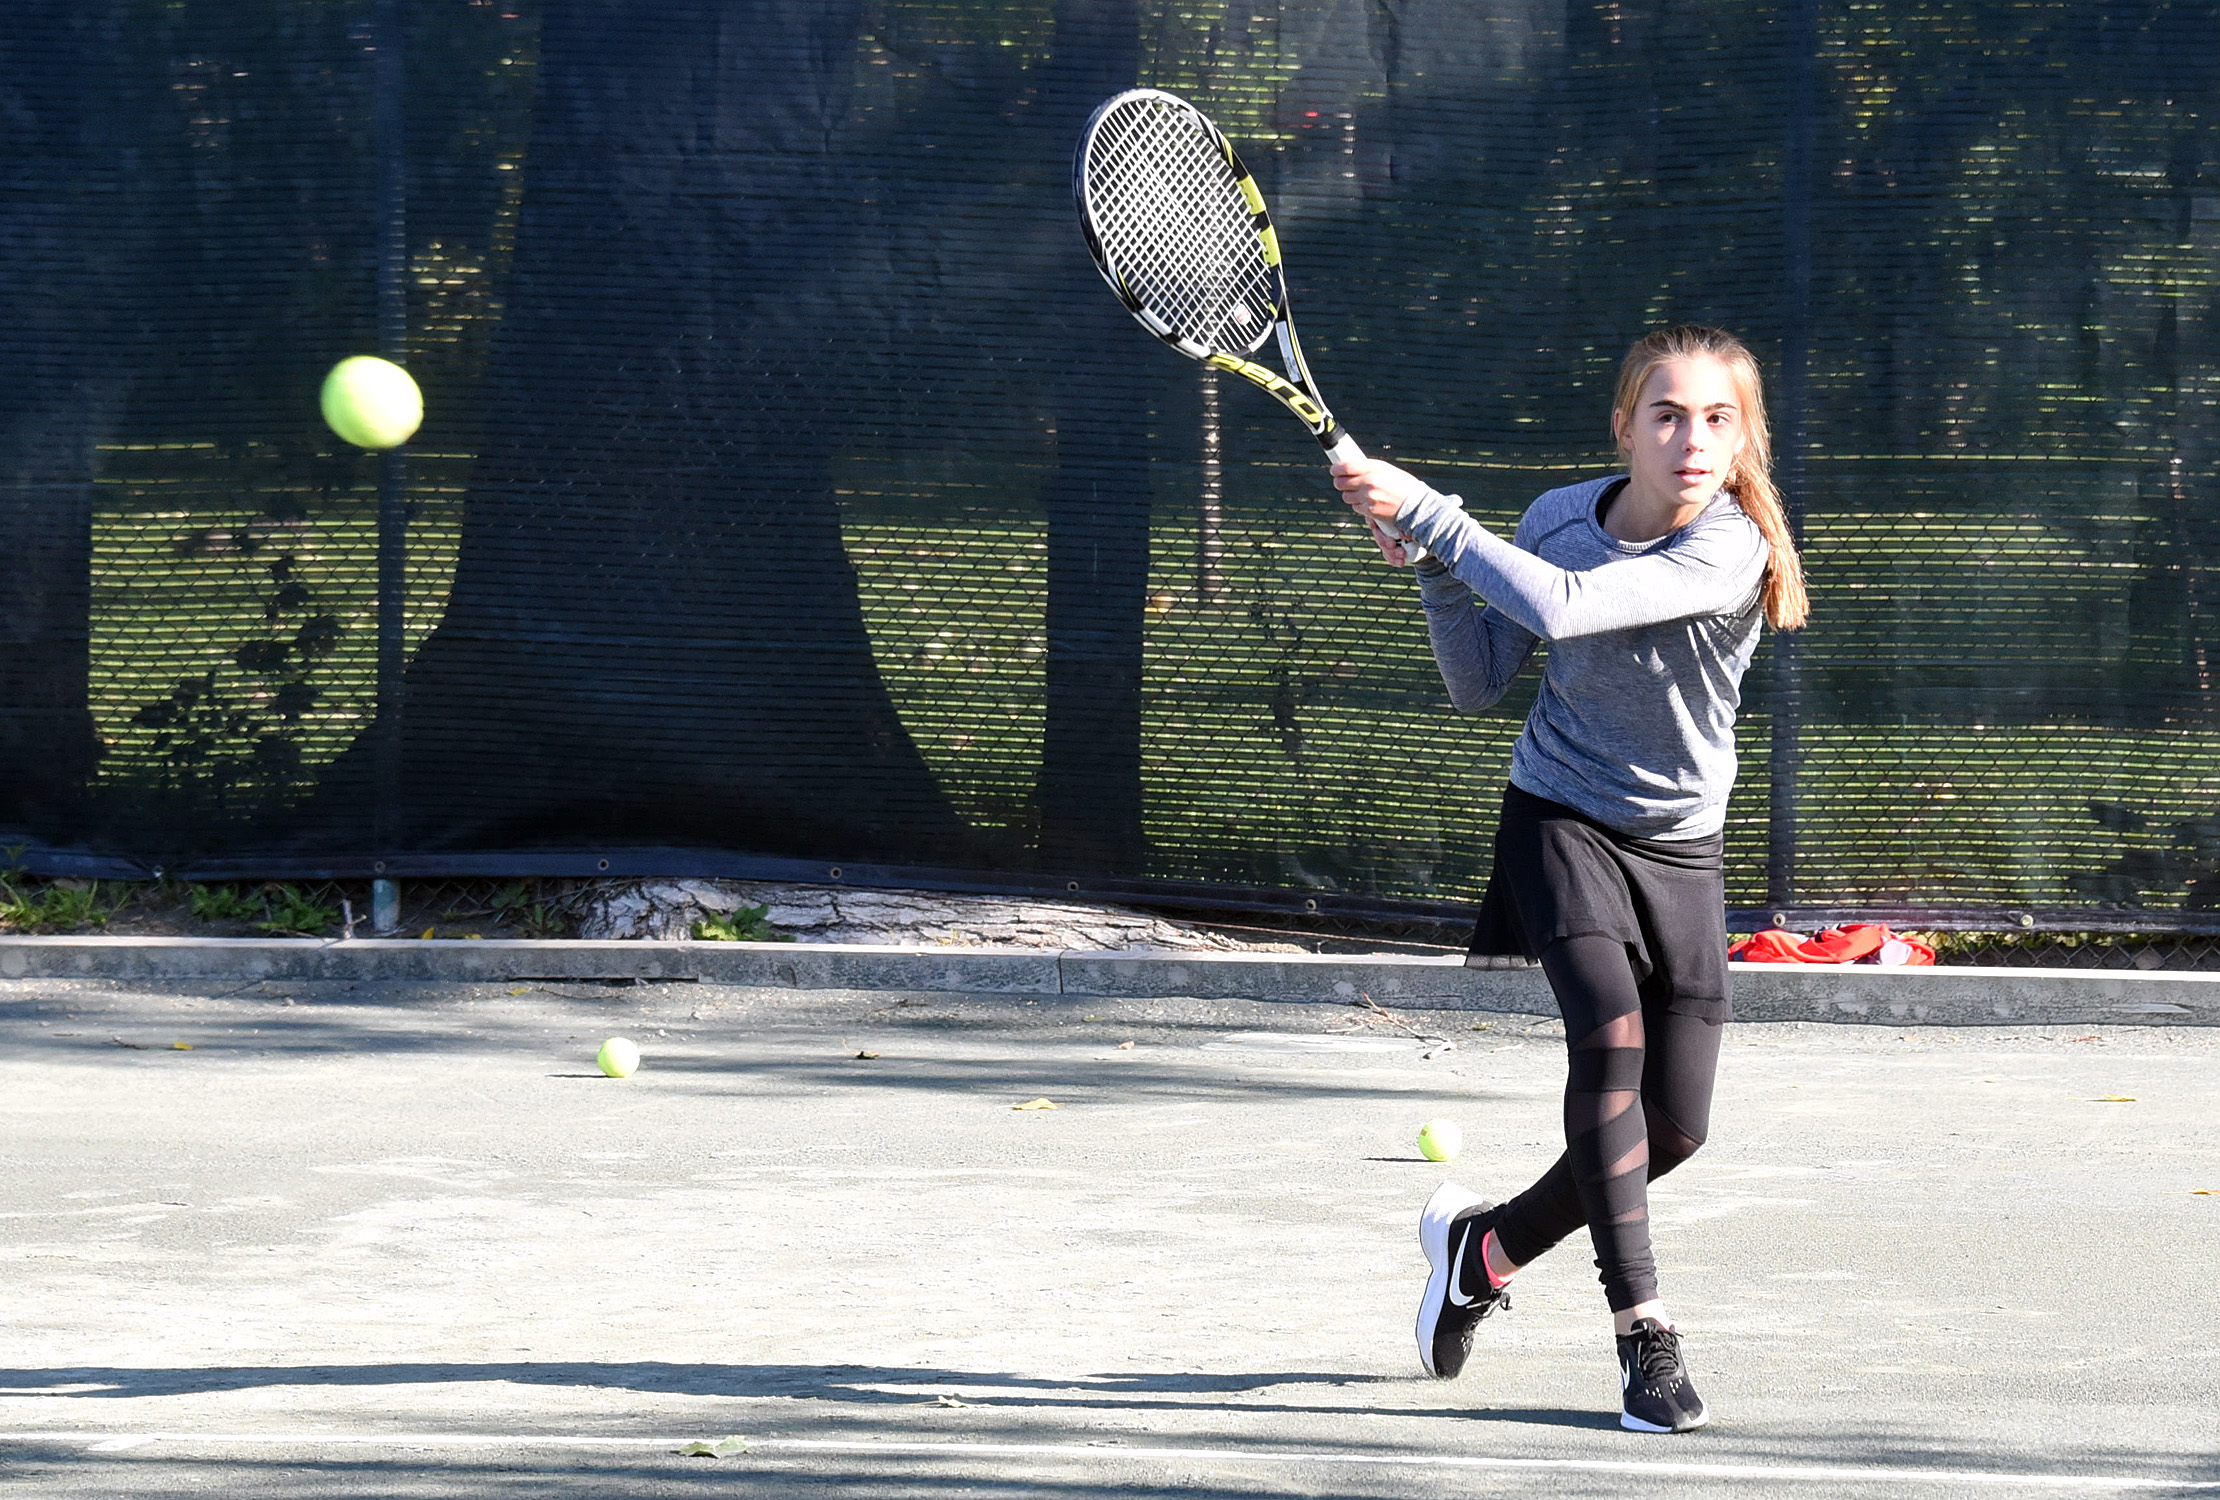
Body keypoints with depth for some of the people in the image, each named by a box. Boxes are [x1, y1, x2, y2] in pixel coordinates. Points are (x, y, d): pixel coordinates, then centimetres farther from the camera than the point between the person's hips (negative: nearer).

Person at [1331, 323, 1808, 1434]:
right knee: (1608, 1031, -23)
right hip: (1559, 819, 0)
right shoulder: (1557, 517, -9)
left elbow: (1562, 606, -37)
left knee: (1674, 1126, 1)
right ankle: (1644, 1338, -18)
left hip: (1679, 845, 0)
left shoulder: (1732, 549, -23)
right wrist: (1436, 569, -14)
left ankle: (1484, 1246, 28)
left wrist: (1421, 510, -32)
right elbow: (1479, 685, 3)